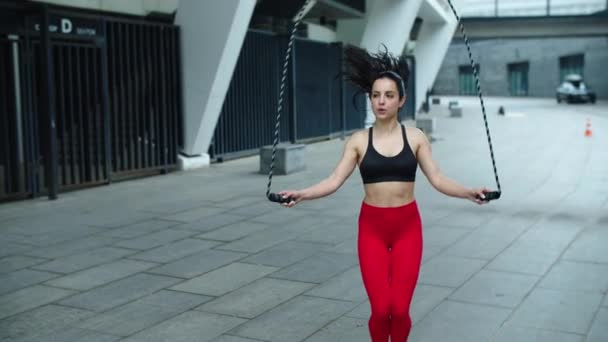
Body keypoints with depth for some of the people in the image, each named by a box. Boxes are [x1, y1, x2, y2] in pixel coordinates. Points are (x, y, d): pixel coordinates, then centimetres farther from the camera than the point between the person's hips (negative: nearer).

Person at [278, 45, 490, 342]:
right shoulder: (358, 140, 0)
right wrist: (301, 194, -23)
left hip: (407, 227, 0)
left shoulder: (415, 137, 1)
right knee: (380, 309, -6)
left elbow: (437, 179, -4)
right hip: (372, 228, 0)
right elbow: (334, 181, -7)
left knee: (400, 309, -4)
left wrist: (468, 192, -21)